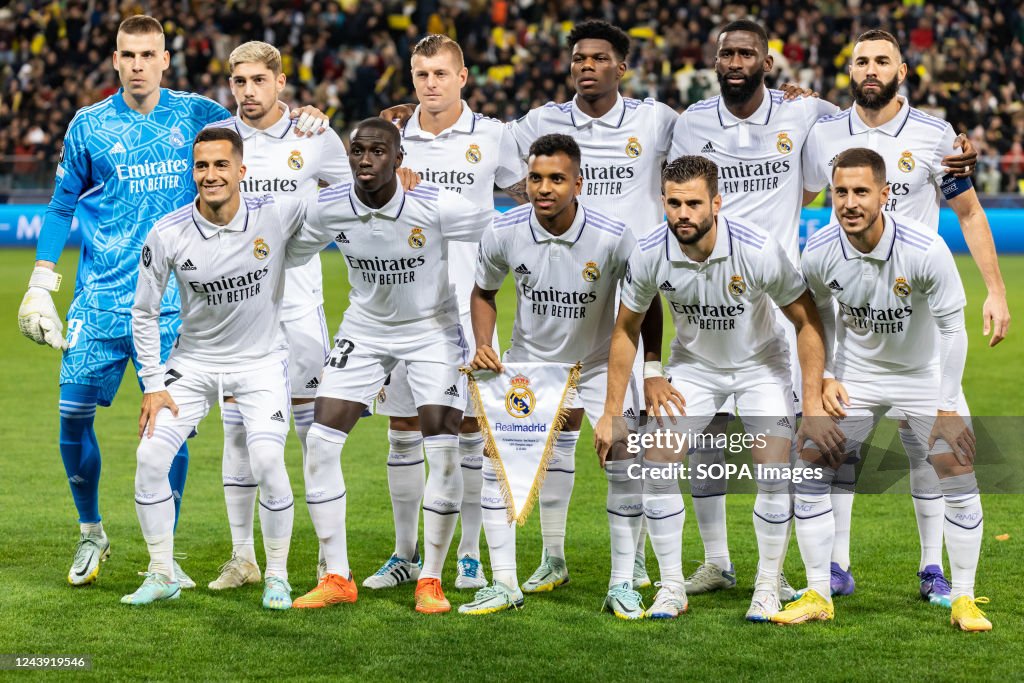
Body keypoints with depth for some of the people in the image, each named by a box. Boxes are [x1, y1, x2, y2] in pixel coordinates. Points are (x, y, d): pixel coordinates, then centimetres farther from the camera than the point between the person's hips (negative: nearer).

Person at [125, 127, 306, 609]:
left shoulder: (277, 214, -16)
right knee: (150, 457, -9)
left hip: (261, 361, -2)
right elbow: (144, 312, -2)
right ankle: (161, 576, 9)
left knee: (267, 462, -19)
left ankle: (277, 576, 2)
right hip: (193, 362, 2)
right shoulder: (167, 235, -14)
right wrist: (153, 384, -4)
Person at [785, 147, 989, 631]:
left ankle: (963, 601, 3)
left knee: (958, 473, -13)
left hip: (924, 372, -2)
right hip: (856, 372, 2)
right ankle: (817, 597, 4)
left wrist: (948, 409, -18)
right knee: (810, 468, -9)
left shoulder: (925, 249, -28)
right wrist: (826, 378, -2)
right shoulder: (819, 253, -19)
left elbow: (952, 326, -17)